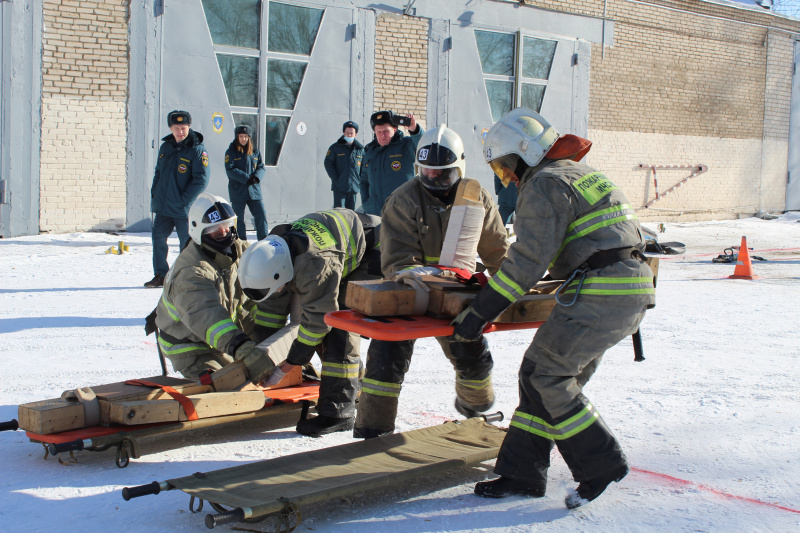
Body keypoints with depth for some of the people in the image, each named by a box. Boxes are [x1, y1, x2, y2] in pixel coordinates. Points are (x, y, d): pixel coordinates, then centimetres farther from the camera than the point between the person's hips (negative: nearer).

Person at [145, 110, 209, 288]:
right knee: (158, 238, 8)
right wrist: (154, 194, 9)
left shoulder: (197, 150, -10)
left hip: (184, 209, -6)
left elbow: (201, 180, -15)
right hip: (163, 206, 6)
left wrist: (184, 200, -17)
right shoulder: (165, 147, 10)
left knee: (186, 242, 2)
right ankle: (160, 275, 20)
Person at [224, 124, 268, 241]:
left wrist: (257, 176, -13)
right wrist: (246, 178, -20)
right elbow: (230, 170, -11)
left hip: (254, 191, 3)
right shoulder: (231, 152, -1)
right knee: (239, 219, 3)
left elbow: (262, 167, 10)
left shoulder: (255, 152, 12)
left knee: (261, 215, -2)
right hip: (238, 191, -3)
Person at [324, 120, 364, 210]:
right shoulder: (335, 147, 3)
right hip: (339, 187, -3)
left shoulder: (360, 149, 9)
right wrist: (335, 179, -9)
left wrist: (359, 180, 2)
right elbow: (328, 163, 0)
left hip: (354, 186, 3)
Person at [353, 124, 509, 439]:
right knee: (388, 357, -13)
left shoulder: (477, 199, -8)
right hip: (408, 292, -3)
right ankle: (371, 432, -2)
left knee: (474, 355, 14)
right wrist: (410, 271, -45)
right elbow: (396, 259, -24)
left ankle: (474, 405, 47)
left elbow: (497, 250, 2)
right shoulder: (403, 201, -20)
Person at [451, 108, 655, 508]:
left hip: (601, 294, -10)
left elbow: (528, 260, -16)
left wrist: (481, 312, -15)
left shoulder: (546, 184, -8)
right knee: (542, 374, 10)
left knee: (545, 375, -6)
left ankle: (601, 463, 2)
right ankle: (521, 474, 12)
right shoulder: (580, 174, 23)